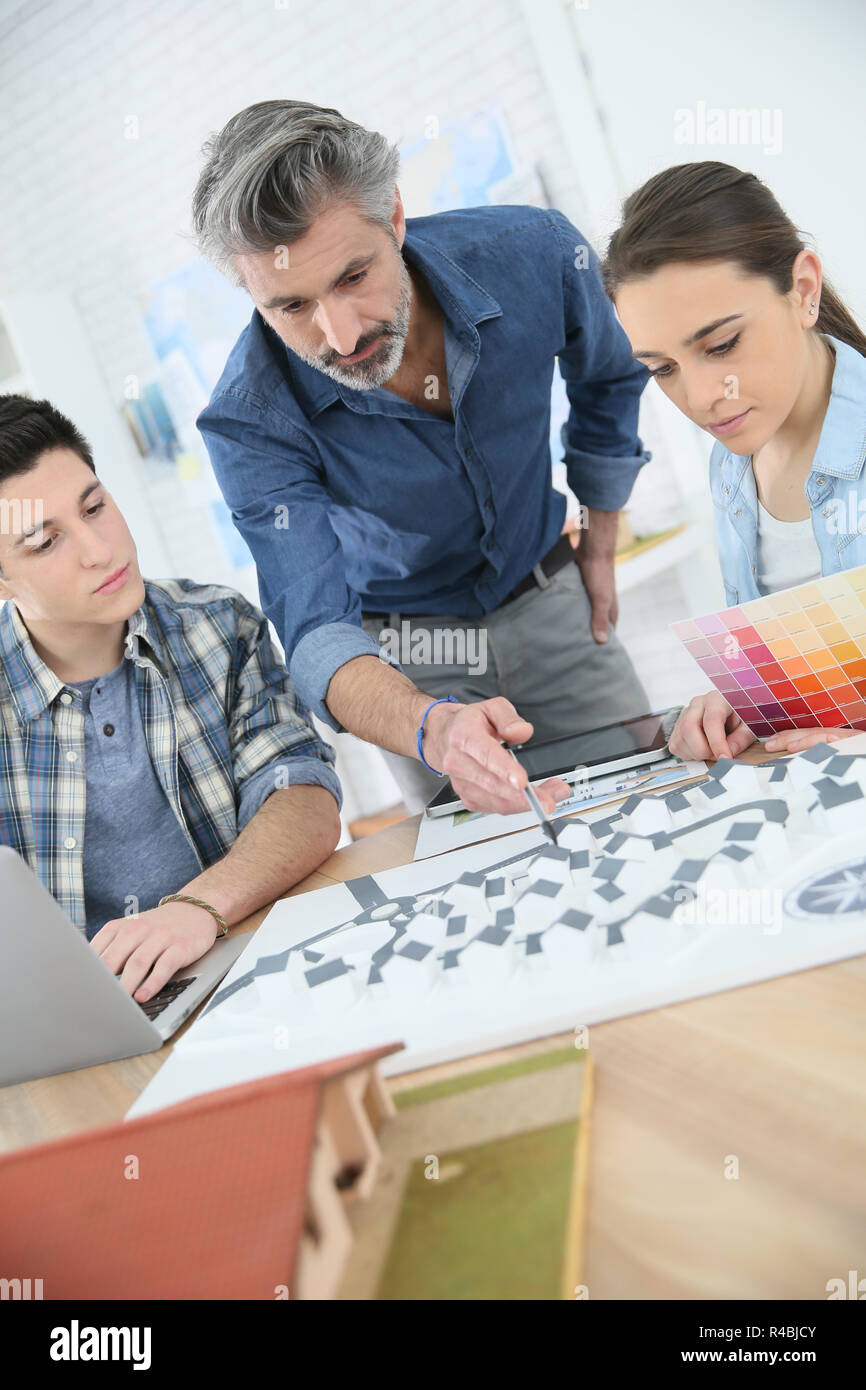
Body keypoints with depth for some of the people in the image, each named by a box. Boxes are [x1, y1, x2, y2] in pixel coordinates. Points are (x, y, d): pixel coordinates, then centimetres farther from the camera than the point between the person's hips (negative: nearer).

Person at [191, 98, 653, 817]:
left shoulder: (534, 256, -23)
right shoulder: (250, 423, -29)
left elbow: (608, 377, 0)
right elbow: (316, 628, -34)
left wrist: (600, 546, 7)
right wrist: (434, 729, -55)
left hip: (548, 600, 3)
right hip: (403, 646, -2)